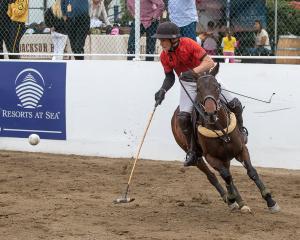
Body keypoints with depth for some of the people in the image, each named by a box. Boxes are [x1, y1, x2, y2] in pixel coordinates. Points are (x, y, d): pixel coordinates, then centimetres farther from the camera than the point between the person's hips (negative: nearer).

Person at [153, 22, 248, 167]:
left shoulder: (188, 44, -23)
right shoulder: (164, 56, -9)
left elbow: (209, 62, -28)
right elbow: (170, 78, 3)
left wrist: (193, 72, -44)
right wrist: (163, 90, -17)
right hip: (187, 84, 2)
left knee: (234, 104, -11)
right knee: (183, 117, -22)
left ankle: (240, 130, 21)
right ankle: (192, 152, -4)